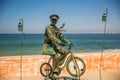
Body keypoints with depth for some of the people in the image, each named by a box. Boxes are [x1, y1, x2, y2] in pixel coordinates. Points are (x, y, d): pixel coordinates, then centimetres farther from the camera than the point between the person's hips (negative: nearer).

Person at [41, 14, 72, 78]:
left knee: (64, 52, -10)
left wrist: (68, 42, -6)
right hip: (48, 46, -8)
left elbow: (62, 37, 9)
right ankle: (55, 72, -14)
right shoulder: (48, 28, -12)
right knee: (55, 56, -28)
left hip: (54, 45, 8)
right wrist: (60, 42, -38)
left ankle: (58, 65, 4)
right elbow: (51, 37, -26)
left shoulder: (57, 29, 13)